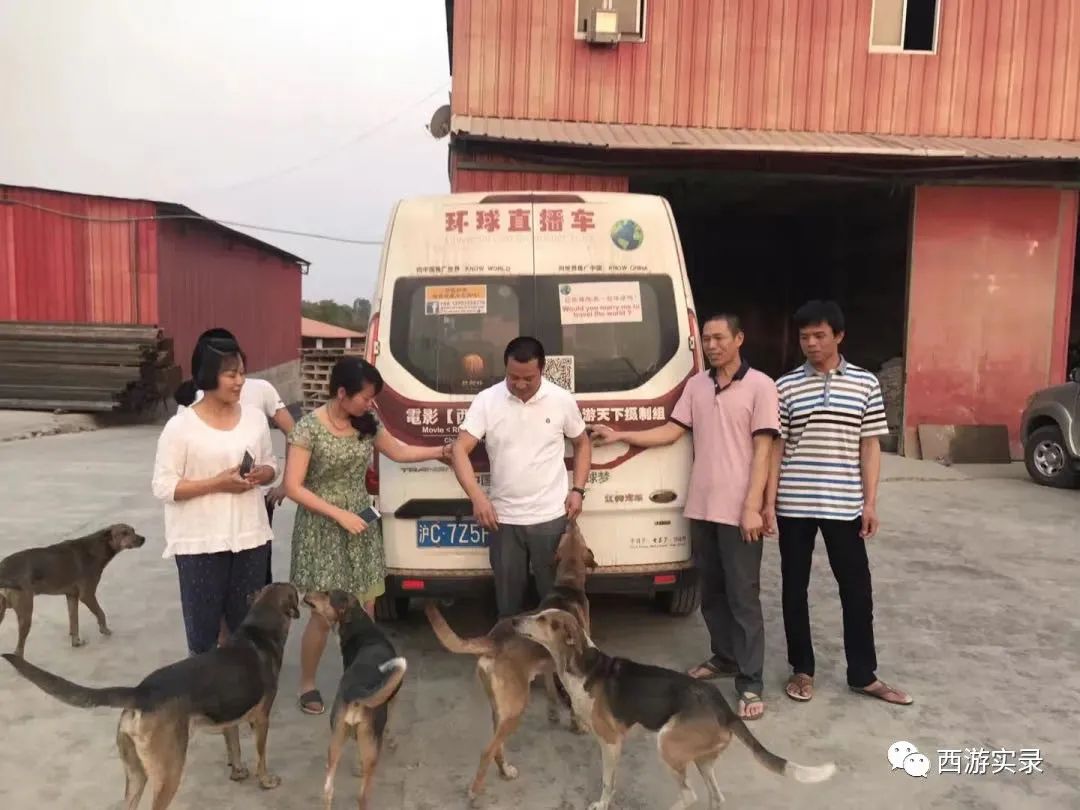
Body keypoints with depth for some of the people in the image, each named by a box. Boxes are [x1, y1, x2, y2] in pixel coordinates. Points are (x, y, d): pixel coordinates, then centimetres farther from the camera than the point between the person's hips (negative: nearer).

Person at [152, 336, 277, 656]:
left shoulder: (254, 418, 3)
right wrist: (217, 483, -21)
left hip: (250, 536, 4)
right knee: (203, 623, 9)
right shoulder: (180, 426, -10)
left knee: (247, 622, 14)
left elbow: (271, 466, 13)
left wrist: (261, 474, -10)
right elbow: (163, 487, -11)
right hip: (200, 542, -4)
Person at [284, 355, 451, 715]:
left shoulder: (367, 424, 2)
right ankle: (307, 685, 25)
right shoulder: (309, 428, -15)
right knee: (324, 615, 2)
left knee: (365, 613, 8)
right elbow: (293, 487, -15)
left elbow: (399, 452, 17)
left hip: (361, 526, 5)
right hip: (323, 530, -5)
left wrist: (442, 451, 12)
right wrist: (339, 514, -18)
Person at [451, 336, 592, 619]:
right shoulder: (486, 400, -7)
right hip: (504, 518, 1)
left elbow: (582, 444, 10)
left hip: (551, 517, 0)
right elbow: (460, 450, -11)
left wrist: (578, 490, -1)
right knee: (508, 598, 14)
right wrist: (477, 497, -23)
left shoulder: (562, 400, -4)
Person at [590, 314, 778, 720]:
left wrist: (752, 507, -15)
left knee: (743, 597, 0)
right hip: (701, 507, 6)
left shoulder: (760, 386, -7)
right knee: (711, 592, 17)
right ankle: (724, 657, 34)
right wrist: (619, 436, 2)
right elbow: (672, 431, 9)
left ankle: (750, 684, 10)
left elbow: (762, 451, -10)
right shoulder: (696, 385, 9)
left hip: (738, 510, -6)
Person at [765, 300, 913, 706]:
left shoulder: (865, 383, 2)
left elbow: (870, 447, 4)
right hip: (794, 505, 0)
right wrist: (769, 502, -4)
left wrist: (870, 503, -1)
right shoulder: (785, 386, 1)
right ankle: (802, 670, 25)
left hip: (844, 505, 0)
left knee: (857, 589, 8)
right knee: (794, 588, 9)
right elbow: (776, 448, 1)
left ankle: (863, 675, 25)